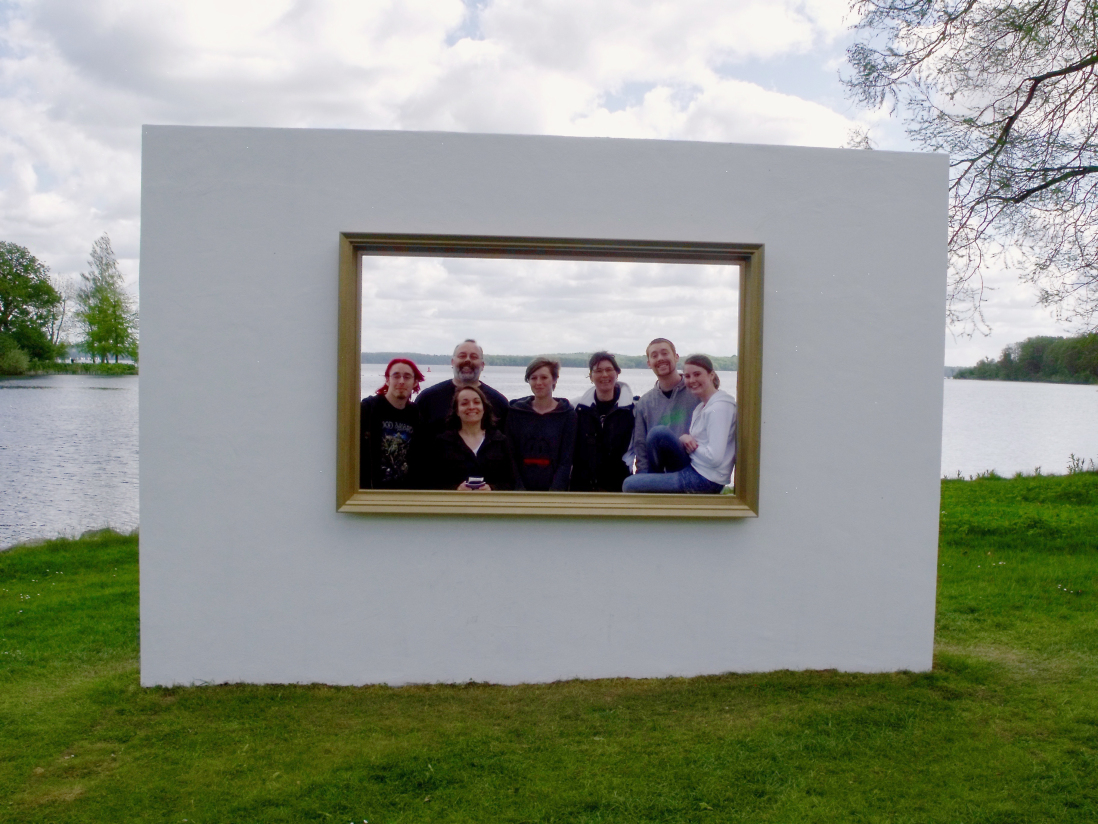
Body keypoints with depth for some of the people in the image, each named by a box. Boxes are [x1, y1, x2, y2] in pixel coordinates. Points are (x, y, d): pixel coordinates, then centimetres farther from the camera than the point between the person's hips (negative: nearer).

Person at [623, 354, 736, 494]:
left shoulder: (719, 407, -17)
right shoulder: (703, 405, 13)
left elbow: (714, 458, -24)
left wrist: (692, 446, -7)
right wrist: (685, 439, -8)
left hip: (705, 481, -9)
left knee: (630, 485, -10)